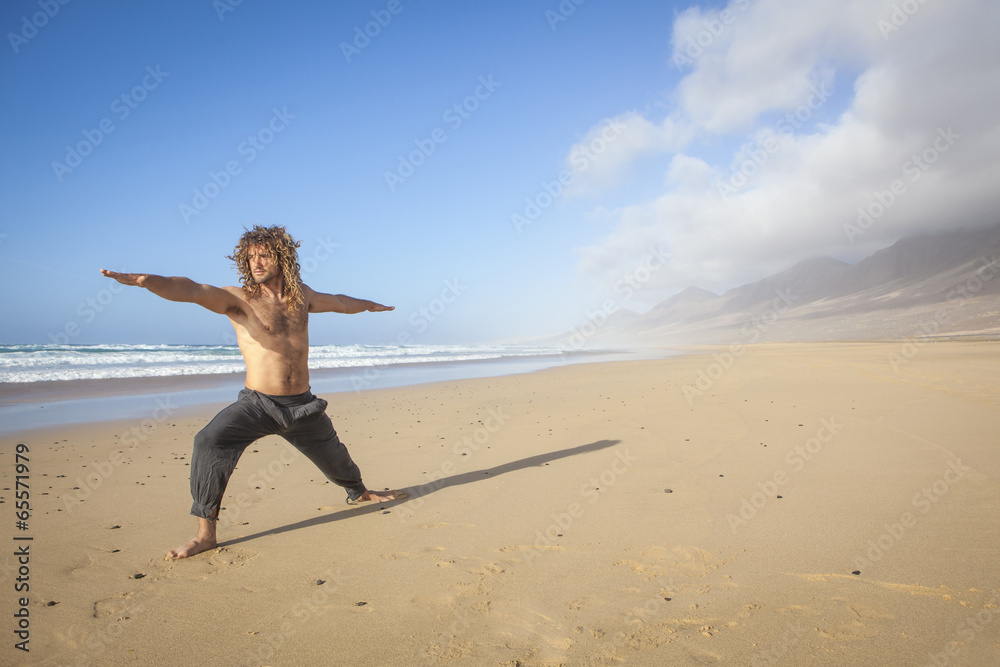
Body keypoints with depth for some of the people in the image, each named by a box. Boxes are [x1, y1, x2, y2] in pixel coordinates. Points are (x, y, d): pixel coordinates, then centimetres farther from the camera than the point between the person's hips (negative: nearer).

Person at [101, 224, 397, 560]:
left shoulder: (301, 295, 3)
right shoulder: (238, 298, -10)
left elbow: (337, 301, 23)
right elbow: (192, 291, -28)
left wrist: (369, 305, 41)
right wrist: (149, 280, -47)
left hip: (302, 404, 4)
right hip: (258, 403, -3)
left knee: (334, 455, 20)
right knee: (209, 442, -27)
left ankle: (359, 492, 53)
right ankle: (205, 534, -15)